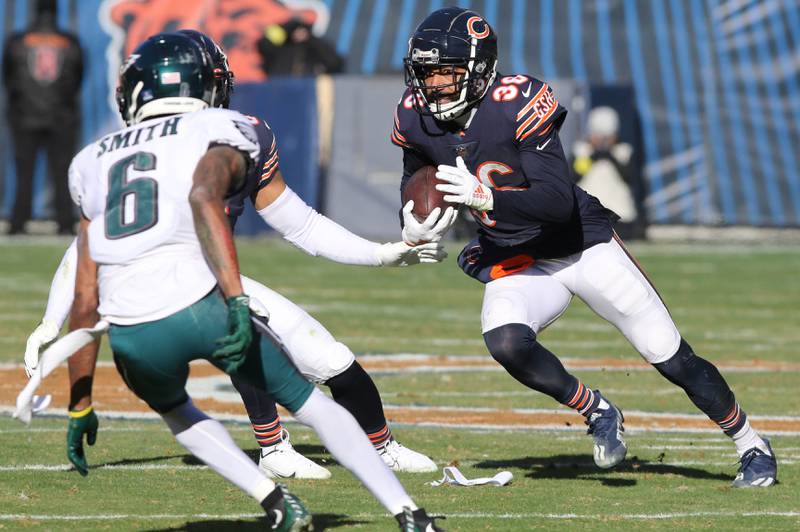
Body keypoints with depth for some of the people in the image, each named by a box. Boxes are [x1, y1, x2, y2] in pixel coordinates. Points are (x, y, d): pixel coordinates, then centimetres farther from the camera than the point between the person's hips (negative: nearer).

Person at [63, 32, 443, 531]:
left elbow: (85, 301, 21)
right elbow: (203, 197, -14)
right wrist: (237, 301, -22)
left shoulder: (97, 162, 24)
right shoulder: (216, 135, 13)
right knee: (310, 402, 17)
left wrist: (80, 406, 27)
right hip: (200, 304, -3)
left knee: (173, 408, 34)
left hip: (131, 336, 3)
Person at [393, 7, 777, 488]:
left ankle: (753, 446, 22)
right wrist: (414, 227, -7)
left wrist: (485, 196, -41)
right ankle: (597, 412, -3)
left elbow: (558, 201, -30)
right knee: (505, 343, -29)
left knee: (673, 358, 0)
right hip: (515, 263, 4)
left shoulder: (517, 103, -26)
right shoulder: (416, 118, -8)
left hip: (583, 245, -4)